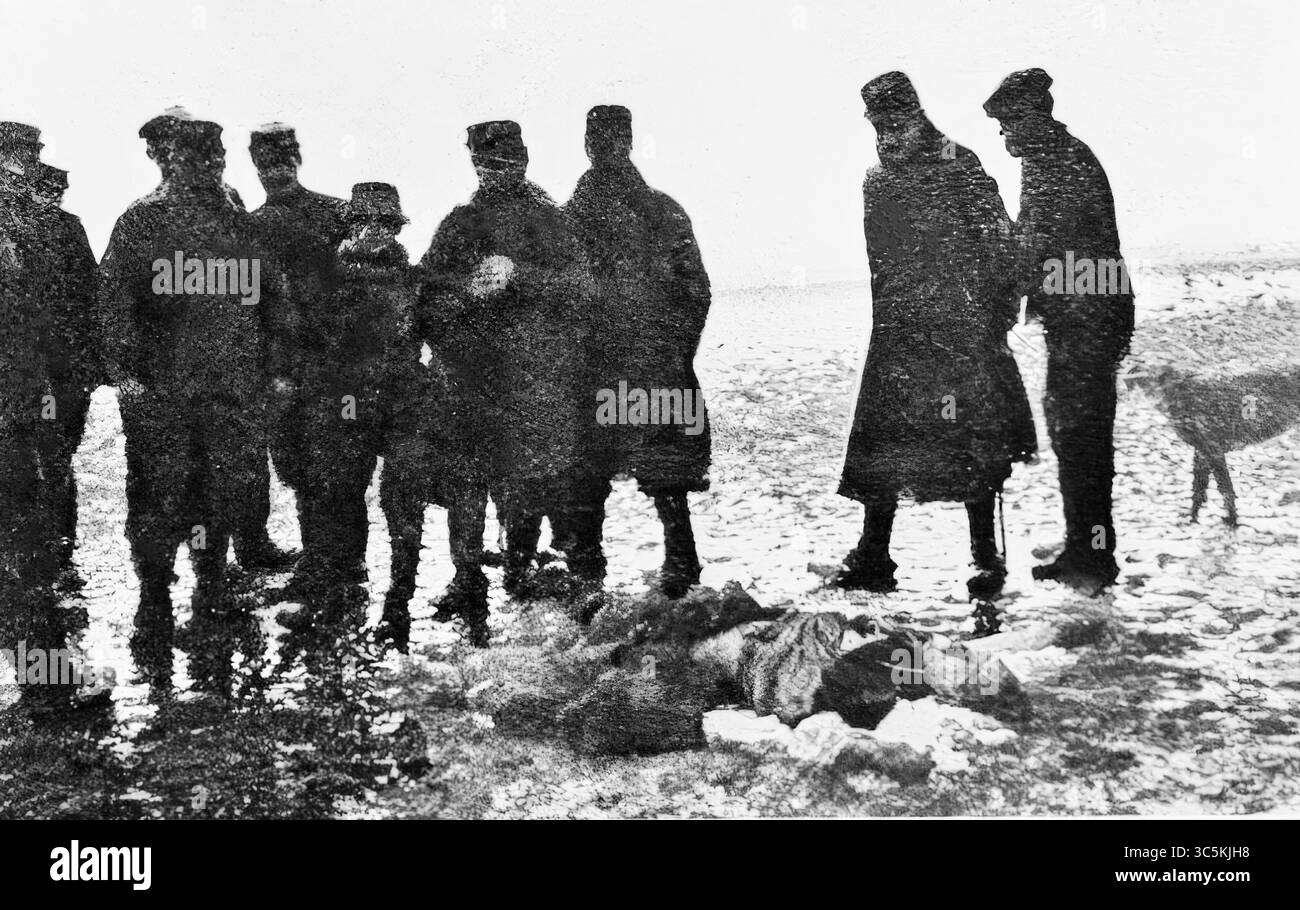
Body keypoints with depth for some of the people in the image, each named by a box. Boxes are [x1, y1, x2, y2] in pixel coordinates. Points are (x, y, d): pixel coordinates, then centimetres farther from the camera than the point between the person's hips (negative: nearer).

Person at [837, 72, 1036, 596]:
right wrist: (886, 319, 14)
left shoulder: (960, 168, -2)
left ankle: (987, 556, 12)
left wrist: (997, 311, -12)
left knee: (974, 445, 0)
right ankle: (872, 560, 9)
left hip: (963, 329, -4)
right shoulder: (877, 182, 13)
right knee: (883, 443, 2)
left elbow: (996, 240, -5)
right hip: (899, 334, 5)